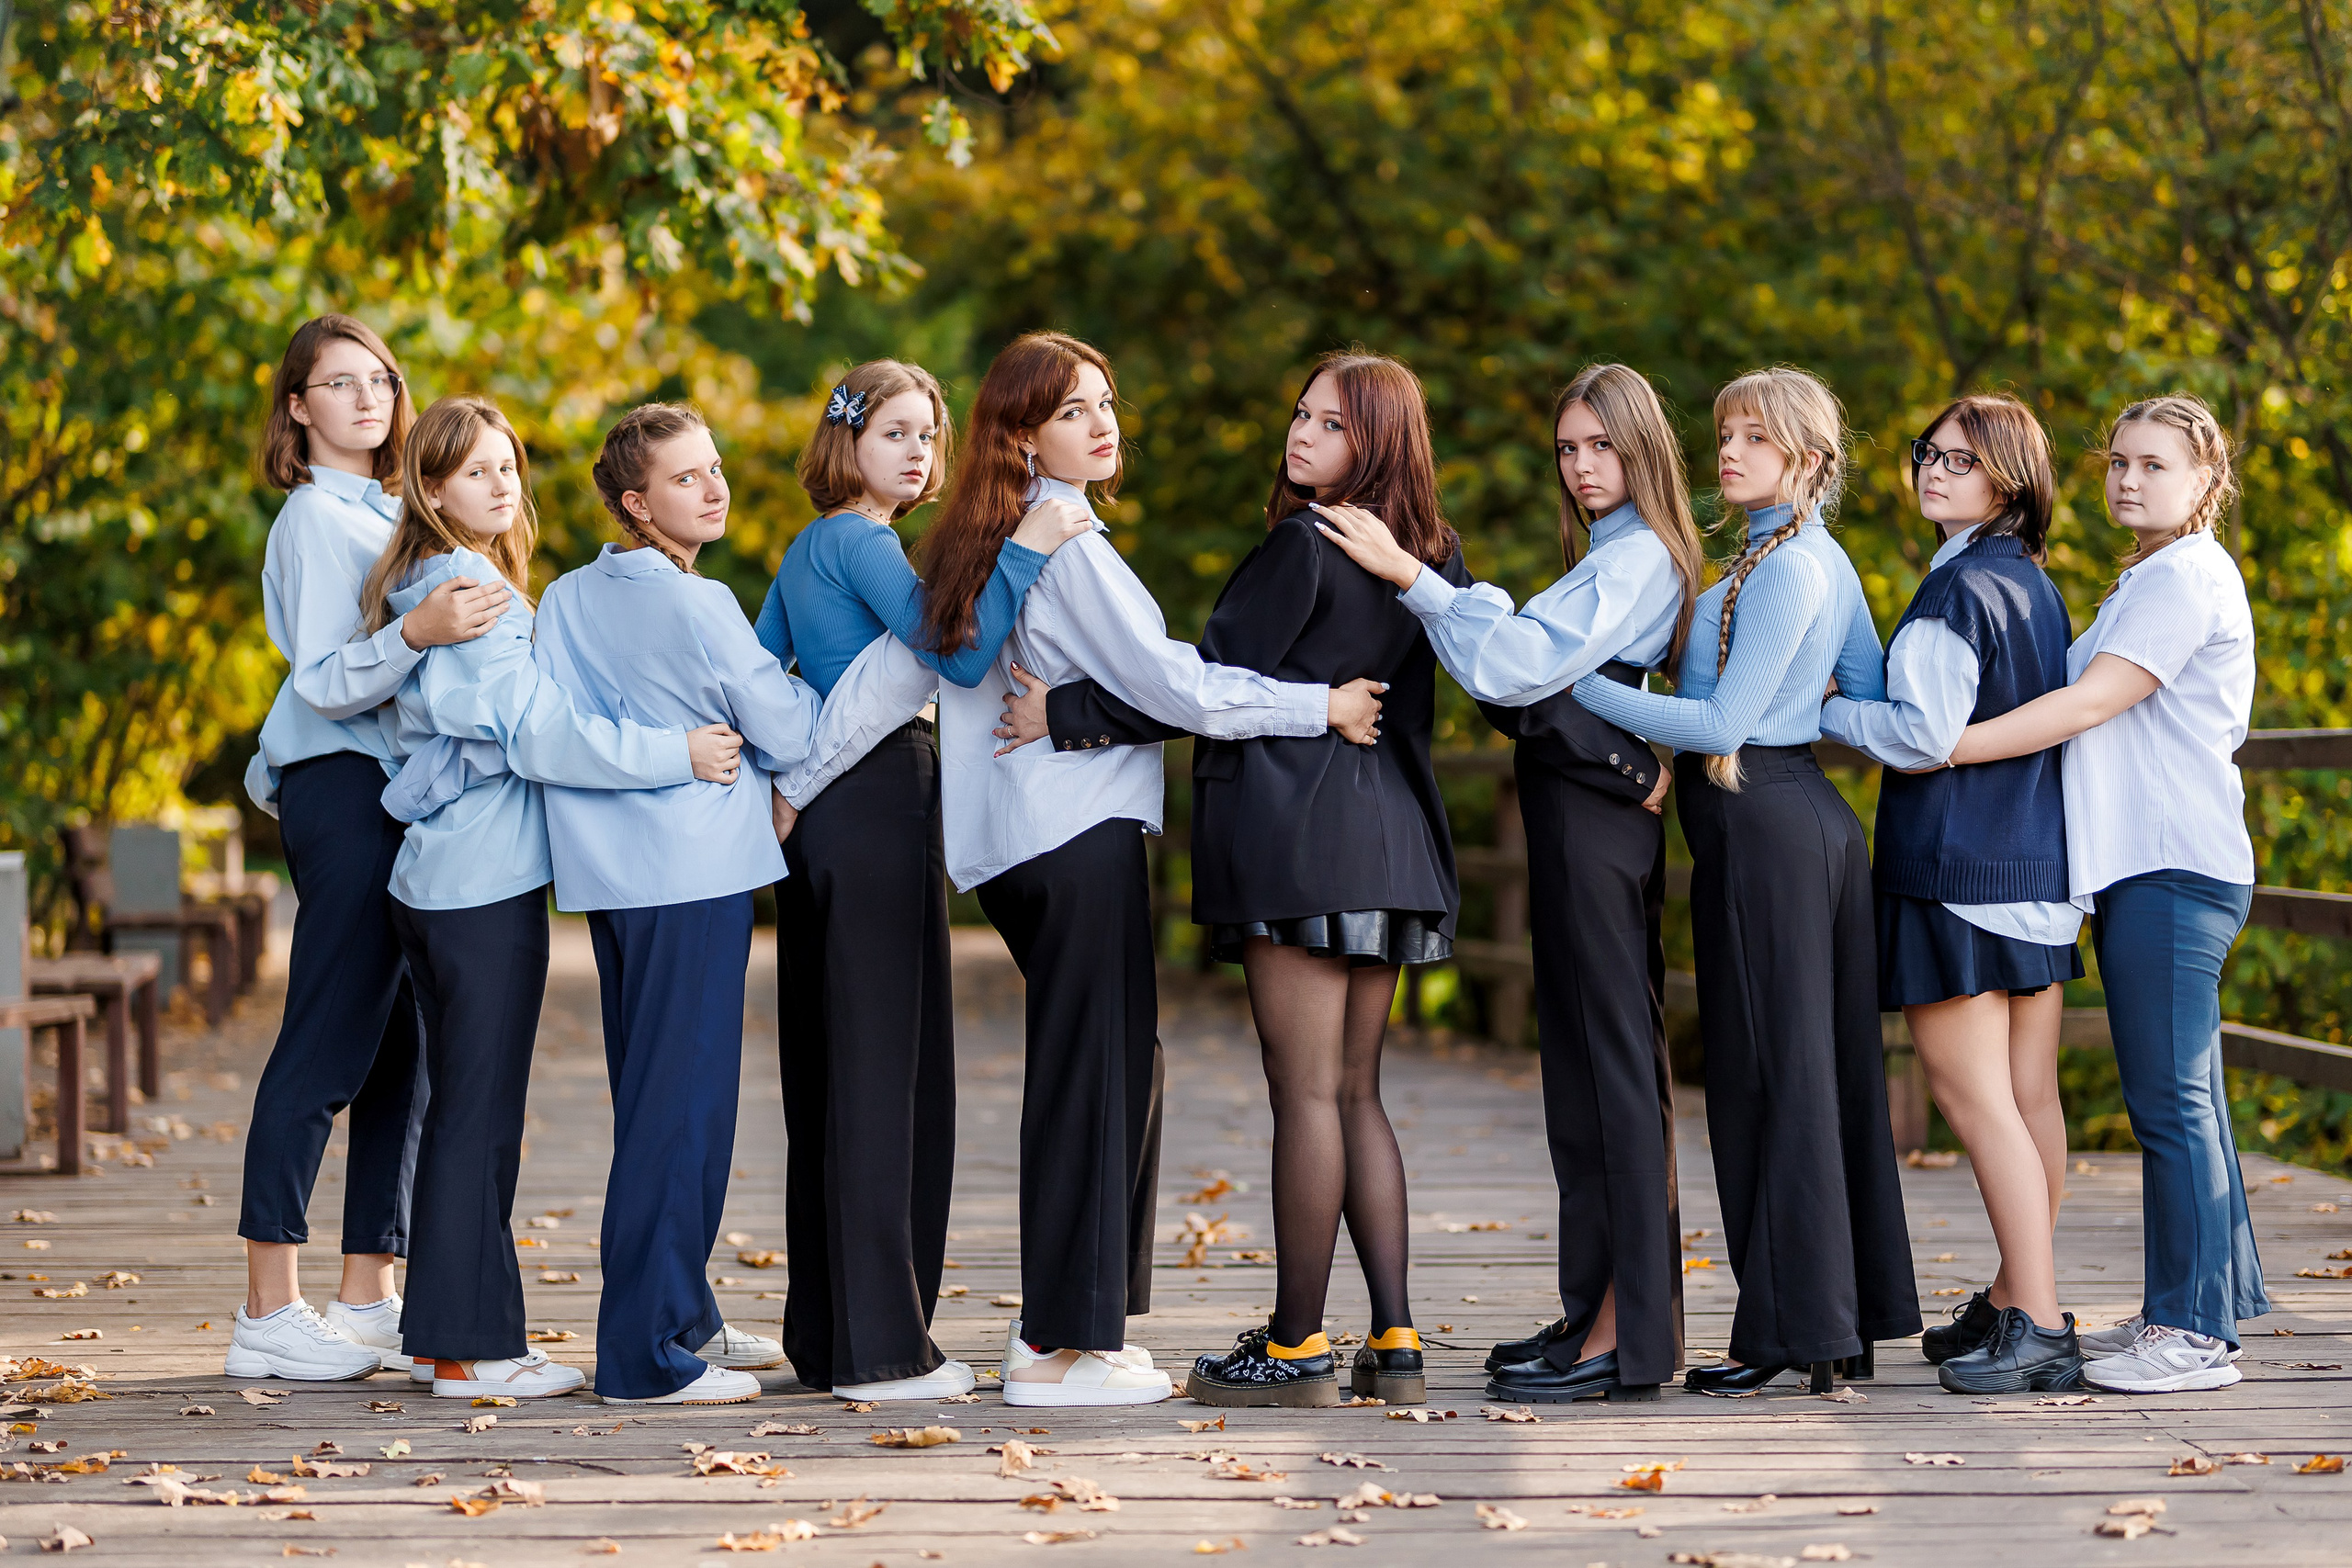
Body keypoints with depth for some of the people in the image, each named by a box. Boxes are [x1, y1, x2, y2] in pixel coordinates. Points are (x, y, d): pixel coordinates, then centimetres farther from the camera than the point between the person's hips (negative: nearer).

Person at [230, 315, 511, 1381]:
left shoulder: (386, 513, 21)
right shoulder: (317, 516, -7)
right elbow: (324, 683, -16)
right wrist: (418, 633, -32)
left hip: (398, 794, 9)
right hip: (345, 792, -9)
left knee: (400, 1053, 6)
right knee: (325, 1051, -9)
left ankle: (369, 1297, 9)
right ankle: (269, 1313, -8)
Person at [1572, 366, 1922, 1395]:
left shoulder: (1786, 571, -14)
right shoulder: (1823, 559, 15)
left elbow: (1722, 722, -18)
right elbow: (1875, 703, 20)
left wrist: (1585, 688, -16)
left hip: (1764, 827, -10)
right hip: (1813, 817, 10)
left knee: (1773, 1076, -5)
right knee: (1828, 1072, 10)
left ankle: (1795, 1330, -3)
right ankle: (1850, 1320, 14)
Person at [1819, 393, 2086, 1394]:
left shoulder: (1958, 590, -15)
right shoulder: (2036, 588, 14)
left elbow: (1925, 736, -19)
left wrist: (1822, 712, -5)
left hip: (1956, 877, -9)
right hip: (2041, 868, 9)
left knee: (1973, 1098, -7)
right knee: (2029, 1098, 12)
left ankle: (2038, 1328, -8)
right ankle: (2016, 1302, 20)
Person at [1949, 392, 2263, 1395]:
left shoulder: (2187, 577, -10)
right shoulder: (2149, 580, 23)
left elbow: (2087, 705, -17)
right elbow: (2096, 713, 24)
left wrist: (1944, 746, -17)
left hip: (2174, 869, -10)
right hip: (2148, 864, 10)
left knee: (2169, 1098, -9)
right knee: (2181, 1096, 12)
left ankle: (2192, 1331, -7)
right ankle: (2212, 1305, 17)